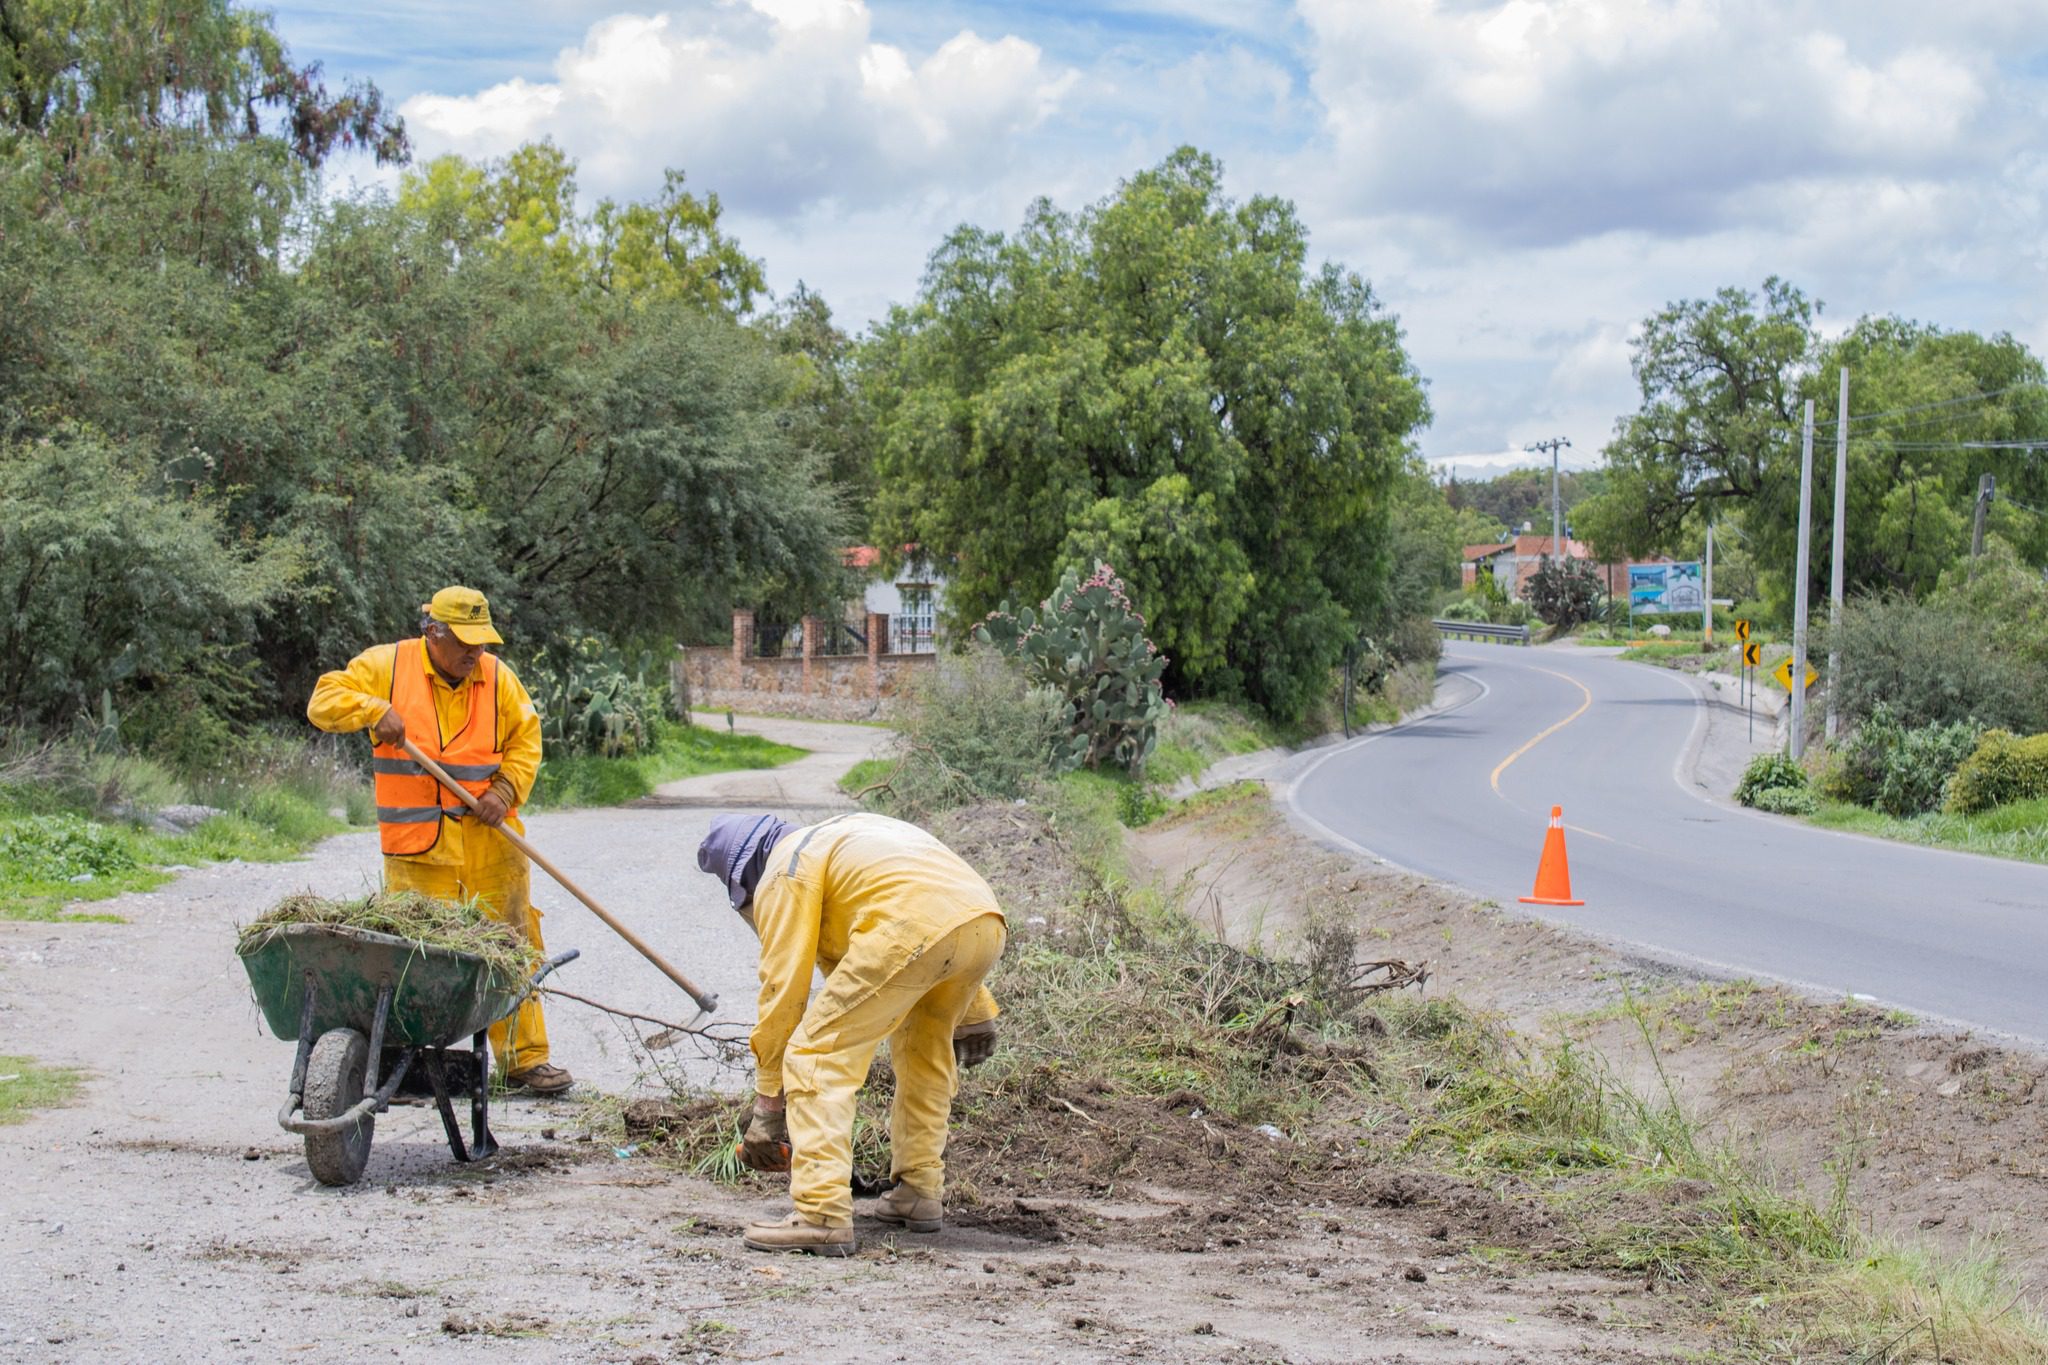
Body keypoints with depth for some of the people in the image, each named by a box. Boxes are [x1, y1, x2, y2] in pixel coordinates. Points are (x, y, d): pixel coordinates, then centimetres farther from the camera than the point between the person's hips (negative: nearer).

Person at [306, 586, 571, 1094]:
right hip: (417, 845, -2)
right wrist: (376, 710, -17)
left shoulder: (498, 677, 7)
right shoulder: (387, 665, 1)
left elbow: (526, 741, 12)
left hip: (490, 840, 2)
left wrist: (505, 790, -5)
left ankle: (525, 1059, 7)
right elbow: (324, 702, 0)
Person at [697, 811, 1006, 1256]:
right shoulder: (842, 834, 37)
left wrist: (768, 1105, 11)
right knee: (924, 1045, 31)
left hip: (912, 930, -8)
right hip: (987, 925, 8)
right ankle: (920, 1193, 31)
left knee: (816, 1054, -1)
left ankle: (822, 1216, -8)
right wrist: (973, 1013, 39)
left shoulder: (784, 872, 14)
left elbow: (783, 988, 7)